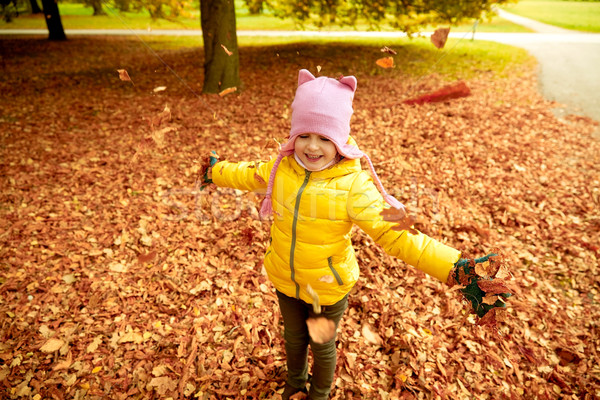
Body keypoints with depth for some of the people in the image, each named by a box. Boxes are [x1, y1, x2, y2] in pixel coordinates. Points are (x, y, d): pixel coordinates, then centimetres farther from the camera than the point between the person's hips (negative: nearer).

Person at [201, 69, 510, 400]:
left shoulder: (354, 185, -27)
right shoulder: (281, 168, -12)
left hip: (328, 289, -3)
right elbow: (249, 175, 9)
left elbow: (394, 235, -29)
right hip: (285, 282, 4)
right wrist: (215, 171, 24)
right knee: (293, 338, 29)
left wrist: (454, 268, -38)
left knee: (322, 347, 23)